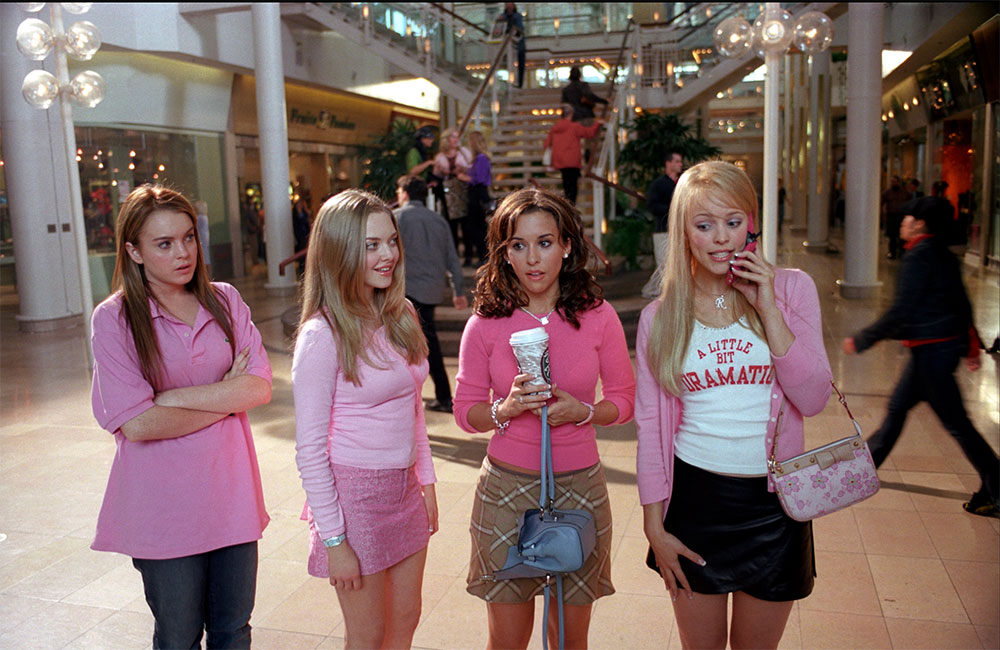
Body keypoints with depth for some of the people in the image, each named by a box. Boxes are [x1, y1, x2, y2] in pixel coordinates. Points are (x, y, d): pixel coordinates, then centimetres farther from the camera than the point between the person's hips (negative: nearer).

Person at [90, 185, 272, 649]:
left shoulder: (224, 301, 2)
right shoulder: (114, 319, -8)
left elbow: (260, 387, -8)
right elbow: (137, 423, -17)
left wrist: (174, 397, -16)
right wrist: (228, 398, -10)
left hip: (230, 494, 3)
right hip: (163, 506, -3)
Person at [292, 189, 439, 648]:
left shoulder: (401, 316, 3)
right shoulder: (322, 335, -17)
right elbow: (309, 448, -16)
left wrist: (425, 480, 12)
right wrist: (333, 539, -14)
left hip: (404, 489, 6)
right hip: (354, 493, -6)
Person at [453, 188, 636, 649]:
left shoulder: (598, 317, -4)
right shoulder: (485, 324, -4)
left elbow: (625, 400, 4)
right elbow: (465, 412, 2)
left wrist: (582, 411, -15)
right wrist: (506, 409, -18)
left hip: (579, 485, 0)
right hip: (506, 488, 0)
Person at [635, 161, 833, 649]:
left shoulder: (791, 289, -2)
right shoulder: (660, 317, -1)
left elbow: (813, 399, -9)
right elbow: (650, 426, 2)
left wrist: (767, 308, -16)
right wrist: (654, 526, 0)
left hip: (772, 501, 0)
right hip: (694, 496, 0)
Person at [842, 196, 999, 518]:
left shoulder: (917, 257, -18)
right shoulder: (943, 255, 10)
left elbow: (899, 313, -21)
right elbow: (962, 305, 15)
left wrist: (861, 340, -13)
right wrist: (970, 346, 21)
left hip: (931, 350, -10)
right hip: (945, 344, 10)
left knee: (956, 422, -1)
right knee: (897, 406, 18)